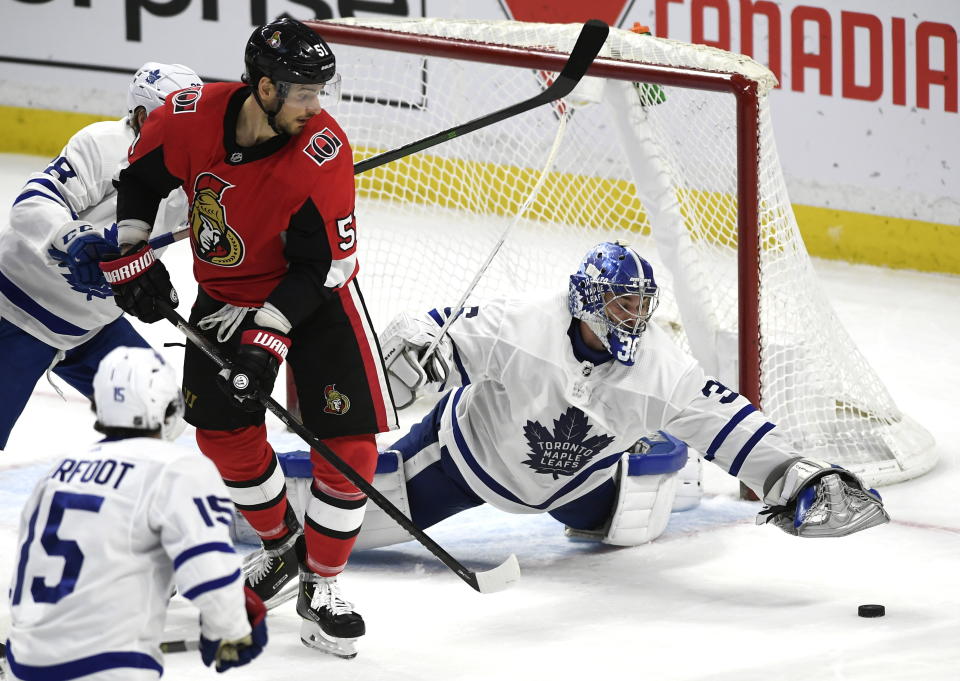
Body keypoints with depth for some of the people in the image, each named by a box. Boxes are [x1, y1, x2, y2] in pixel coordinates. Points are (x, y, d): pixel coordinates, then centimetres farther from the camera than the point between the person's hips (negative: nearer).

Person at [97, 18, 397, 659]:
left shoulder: (323, 151, -29)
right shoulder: (190, 118, -20)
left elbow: (320, 264, -24)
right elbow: (136, 182, 0)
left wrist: (268, 335, -29)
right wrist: (131, 259, -7)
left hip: (315, 294, -3)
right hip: (227, 291, 3)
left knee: (349, 446, -10)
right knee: (225, 432, 6)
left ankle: (321, 587, 5)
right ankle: (282, 544, 32)